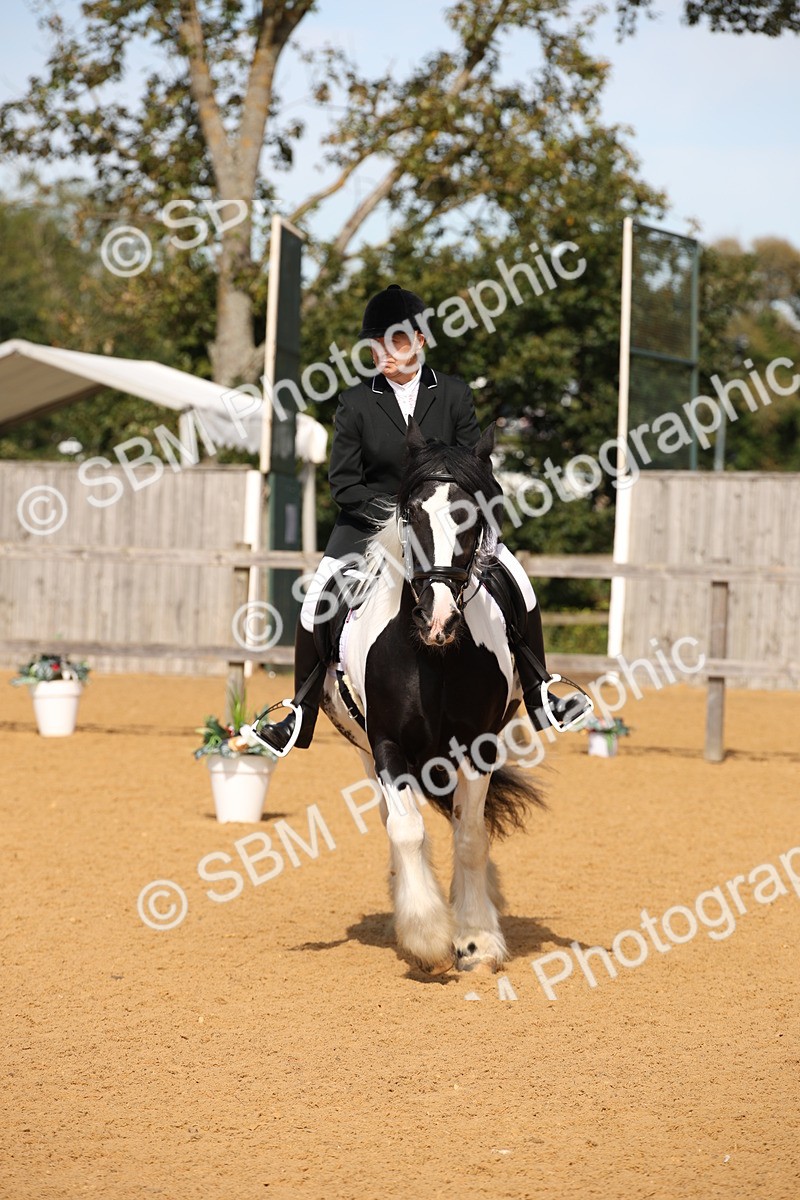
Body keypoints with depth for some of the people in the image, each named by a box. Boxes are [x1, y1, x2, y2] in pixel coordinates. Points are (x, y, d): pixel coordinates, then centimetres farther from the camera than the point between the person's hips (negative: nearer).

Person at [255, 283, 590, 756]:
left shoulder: (454, 394, -3)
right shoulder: (356, 402, -7)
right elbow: (343, 482, -8)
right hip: (371, 518, -1)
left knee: (515, 578, -13)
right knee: (318, 598, -19)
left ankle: (539, 698, -1)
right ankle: (300, 717, -7)